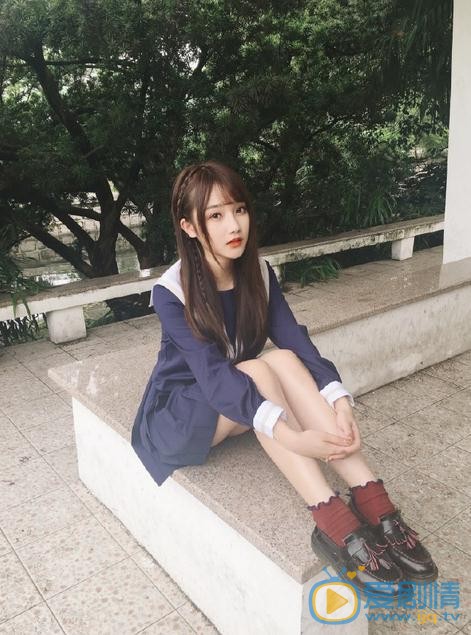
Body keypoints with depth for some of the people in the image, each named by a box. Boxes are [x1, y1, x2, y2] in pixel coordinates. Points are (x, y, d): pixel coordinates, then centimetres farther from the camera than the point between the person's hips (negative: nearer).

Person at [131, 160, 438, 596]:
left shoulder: (259, 273, -6)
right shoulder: (172, 293, -22)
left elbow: (297, 341, -17)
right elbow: (212, 373, -34)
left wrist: (340, 403, -36)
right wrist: (291, 436, -47)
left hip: (238, 398, 4)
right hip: (181, 414, -4)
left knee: (284, 359, -28)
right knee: (256, 370, -34)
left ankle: (371, 499, -33)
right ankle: (336, 525, -39)